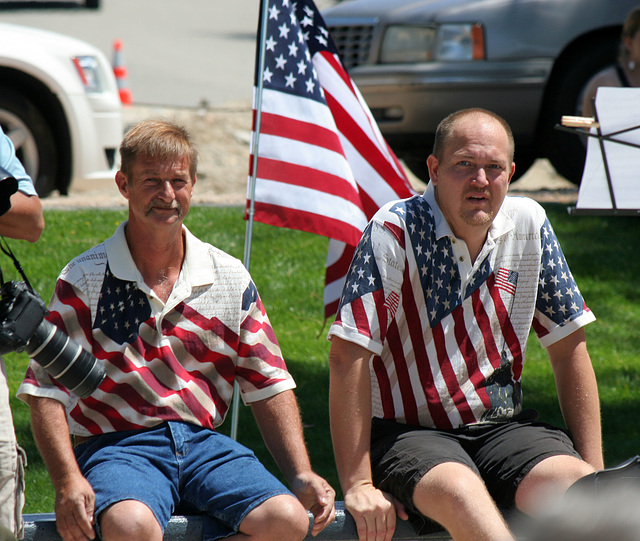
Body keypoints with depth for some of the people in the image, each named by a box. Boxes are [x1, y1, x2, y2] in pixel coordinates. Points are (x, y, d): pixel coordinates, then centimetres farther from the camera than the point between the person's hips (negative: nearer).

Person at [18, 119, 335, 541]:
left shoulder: (231, 279, 12)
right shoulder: (84, 280, 2)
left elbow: (269, 385, 14)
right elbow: (46, 389, -3)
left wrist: (301, 475, 1)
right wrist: (68, 481, -18)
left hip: (204, 442, 4)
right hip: (117, 445, -4)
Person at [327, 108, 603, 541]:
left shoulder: (528, 225, 5)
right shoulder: (395, 231, -11)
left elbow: (568, 346, 12)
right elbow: (348, 356, -17)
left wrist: (594, 468, 6)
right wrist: (357, 485, -22)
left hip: (504, 425, 5)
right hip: (407, 432, -5)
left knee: (578, 489, -28)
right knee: (459, 491, -38)